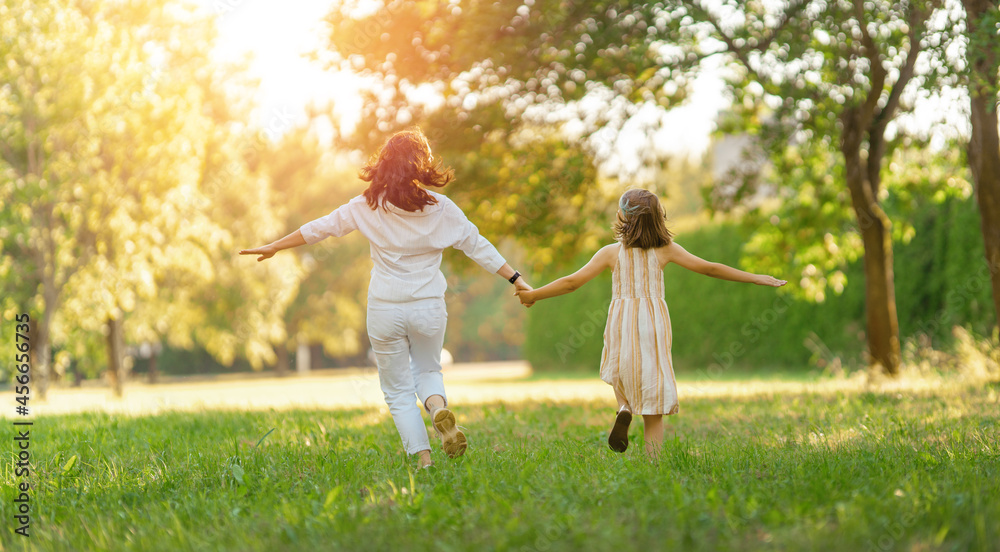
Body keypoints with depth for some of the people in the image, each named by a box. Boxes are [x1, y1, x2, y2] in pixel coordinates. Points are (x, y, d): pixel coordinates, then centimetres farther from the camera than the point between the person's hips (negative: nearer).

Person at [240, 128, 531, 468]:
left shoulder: (369, 207, -4)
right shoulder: (441, 209, -4)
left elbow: (323, 227, 2)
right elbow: (477, 246, -2)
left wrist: (274, 247, 13)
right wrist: (516, 279, 5)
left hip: (385, 310, -1)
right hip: (429, 308, 1)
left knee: (398, 391, 11)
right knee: (428, 370, 24)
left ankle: (424, 458, -4)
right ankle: (439, 406, -11)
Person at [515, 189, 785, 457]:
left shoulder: (611, 252, 0)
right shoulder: (665, 249, 1)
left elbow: (572, 281, -1)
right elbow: (709, 268, 1)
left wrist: (534, 295, 11)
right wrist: (756, 279, 7)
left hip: (622, 325, 0)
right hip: (654, 324, 0)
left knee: (621, 377, 27)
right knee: (653, 408, 6)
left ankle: (624, 409, -5)